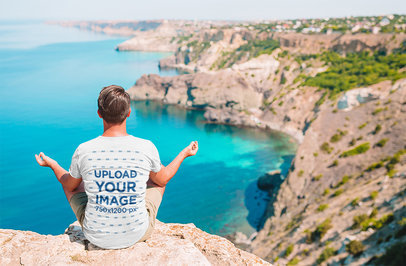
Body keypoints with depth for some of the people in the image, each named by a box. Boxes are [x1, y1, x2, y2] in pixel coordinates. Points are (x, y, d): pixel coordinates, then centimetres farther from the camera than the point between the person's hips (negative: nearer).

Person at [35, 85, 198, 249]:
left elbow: (70, 186, 5)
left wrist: (52, 164, 24)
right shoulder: (147, 148, -17)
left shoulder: (83, 151, -16)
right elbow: (162, 179, 4)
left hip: (96, 237, 1)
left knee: (71, 180, 25)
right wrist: (184, 153, 19)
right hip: (138, 234, 0)